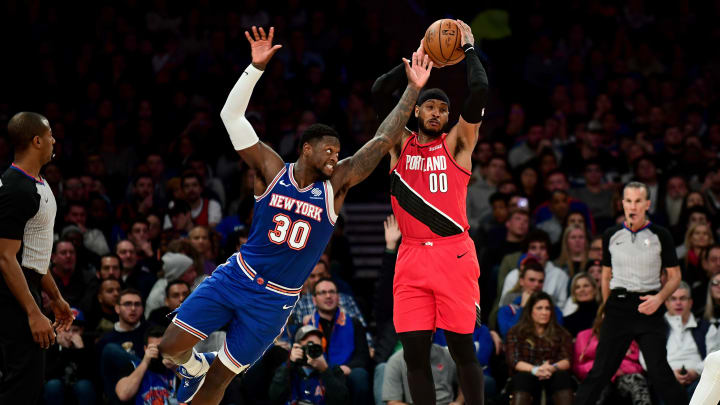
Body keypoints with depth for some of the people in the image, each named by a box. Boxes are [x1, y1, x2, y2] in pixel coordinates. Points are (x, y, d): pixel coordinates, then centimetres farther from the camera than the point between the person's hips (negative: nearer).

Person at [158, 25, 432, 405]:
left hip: (275, 301, 1)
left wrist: (413, 89, -10)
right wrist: (257, 67, -24)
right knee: (172, 346, -10)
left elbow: (382, 140, -6)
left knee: (221, 375, 3)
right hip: (237, 276, -1)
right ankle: (194, 366, 24)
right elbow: (232, 115, -14)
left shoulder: (335, 184, -2)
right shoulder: (272, 171, -6)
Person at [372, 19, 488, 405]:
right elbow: (379, 92, 6)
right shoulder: (401, 144, 14)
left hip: (453, 254, -3)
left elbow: (479, 91, -4)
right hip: (411, 256, 3)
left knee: (461, 347, -2)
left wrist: (468, 49, 6)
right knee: (414, 351, -1)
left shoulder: (456, 143, 7)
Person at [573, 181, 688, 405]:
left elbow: (675, 275, 5)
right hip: (618, 307, 2)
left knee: (658, 372, -7)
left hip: (649, 308, -2)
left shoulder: (660, 235, 0)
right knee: (602, 368, -1)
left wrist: (659, 298, -12)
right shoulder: (611, 235, 7)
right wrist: (607, 307, 12)